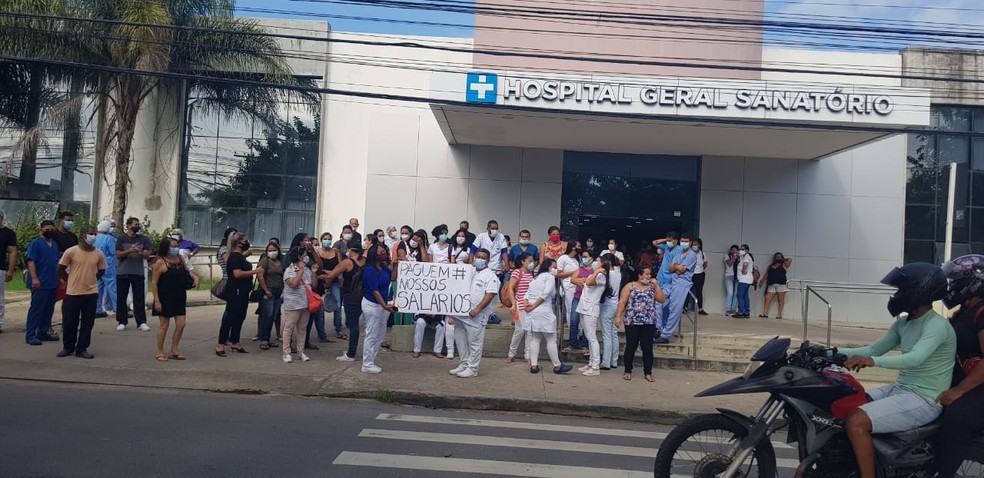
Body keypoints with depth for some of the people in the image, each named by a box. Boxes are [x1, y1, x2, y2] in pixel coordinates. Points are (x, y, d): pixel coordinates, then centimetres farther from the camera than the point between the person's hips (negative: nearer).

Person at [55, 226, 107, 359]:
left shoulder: (98, 254, 1)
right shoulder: (71, 251, -6)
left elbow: (101, 270, 16)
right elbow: (61, 269, 3)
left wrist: (90, 280, 10)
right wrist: (70, 281, 5)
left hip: (91, 293, 2)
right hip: (73, 293, -2)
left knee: (87, 323, 5)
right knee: (69, 322, 6)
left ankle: (82, 349, 16)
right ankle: (68, 347, 24)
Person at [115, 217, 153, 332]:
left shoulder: (143, 239, 7)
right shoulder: (121, 239, 4)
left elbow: (147, 255, -1)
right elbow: (118, 255, -4)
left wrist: (139, 252, -22)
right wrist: (129, 251, -21)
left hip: (138, 273, 1)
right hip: (122, 273, 0)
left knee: (139, 299, 0)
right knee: (121, 298, 4)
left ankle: (141, 322, 3)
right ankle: (122, 322, 13)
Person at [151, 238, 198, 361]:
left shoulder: (180, 258, 5)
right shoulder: (160, 262, -12)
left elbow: (187, 270, 24)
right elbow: (154, 282, -12)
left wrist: (195, 276, 2)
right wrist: (156, 300, -15)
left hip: (180, 298, 6)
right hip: (165, 299, -6)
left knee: (181, 324, 4)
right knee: (164, 325, 4)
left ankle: (174, 351, 19)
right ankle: (160, 352, 18)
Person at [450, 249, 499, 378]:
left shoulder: (490, 276, -7)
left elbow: (490, 295, -17)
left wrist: (478, 309, -24)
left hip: (476, 316, -8)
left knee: (475, 343, -2)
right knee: (461, 341, 14)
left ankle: (472, 369, 7)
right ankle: (464, 364, 26)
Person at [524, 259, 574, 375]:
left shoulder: (536, 278, 23)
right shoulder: (550, 277, -3)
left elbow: (527, 294, 12)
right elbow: (545, 293, -17)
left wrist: (527, 305, -3)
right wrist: (534, 305, -11)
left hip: (531, 313, 8)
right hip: (544, 313, -8)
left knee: (534, 339, 11)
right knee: (551, 340, 2)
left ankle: (533, 365, 8)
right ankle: (557, 366, 8)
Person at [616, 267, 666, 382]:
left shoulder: (653, 287, 11)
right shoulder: (630, 286, 4)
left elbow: (662, 300, 0)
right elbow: (622, 302, 0)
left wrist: (656, 286, -4)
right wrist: (618, 316, -8)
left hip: (649, 322, 2)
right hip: (632, 322, -2)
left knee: (647, 348, 3)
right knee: (630, 347, 3)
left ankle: (648, 373, 11)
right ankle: (627, 371, 14)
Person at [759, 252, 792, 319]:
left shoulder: (783, 265, 9)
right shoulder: (770, 266, 19)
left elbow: (790, 260, -4)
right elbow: (766, 275, 21)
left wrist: (783, 260, 12)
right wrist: (762, 281, 12)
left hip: (781, 285, -4)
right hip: (771, 285, 4)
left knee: (780, 299, -2)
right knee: (767, 298, -6)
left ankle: (780, 315, 0)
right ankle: (765, 313, -7)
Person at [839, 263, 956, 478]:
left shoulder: (937, 325, -17)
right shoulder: (904, 322, 11)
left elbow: (915, 358, -35)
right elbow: (874, 350, 17)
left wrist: (872, 362, -50)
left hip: (923, 400, -9)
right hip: (899, 389, 9)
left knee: (855, 422, -27)